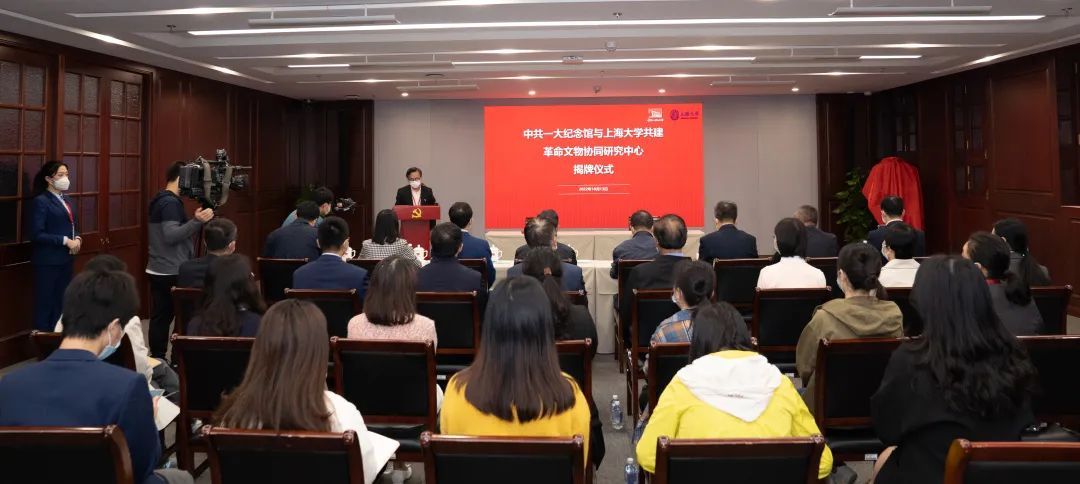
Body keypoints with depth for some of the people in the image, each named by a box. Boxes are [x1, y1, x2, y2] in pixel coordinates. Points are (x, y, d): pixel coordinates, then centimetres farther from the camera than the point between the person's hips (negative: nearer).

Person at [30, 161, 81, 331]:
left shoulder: (66, 200, 13)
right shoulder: (40, 201, -11)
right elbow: (37, 234, -18)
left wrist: (77, 239, -1)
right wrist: (65, 241, -20)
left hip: (66, 259, 8)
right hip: (48, 261, -8)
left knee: (61, 302, 13)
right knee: (45, 303, 0)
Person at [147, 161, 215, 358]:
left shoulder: (160, 201, 16)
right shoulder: (171, 202, -14)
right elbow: (170, 236, -24)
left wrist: (194, 221, 16)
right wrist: (197, 221, -27)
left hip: (159, 270, 10)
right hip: (171, 272, -10)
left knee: (160, 316, 8)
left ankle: (157, 360, 10)